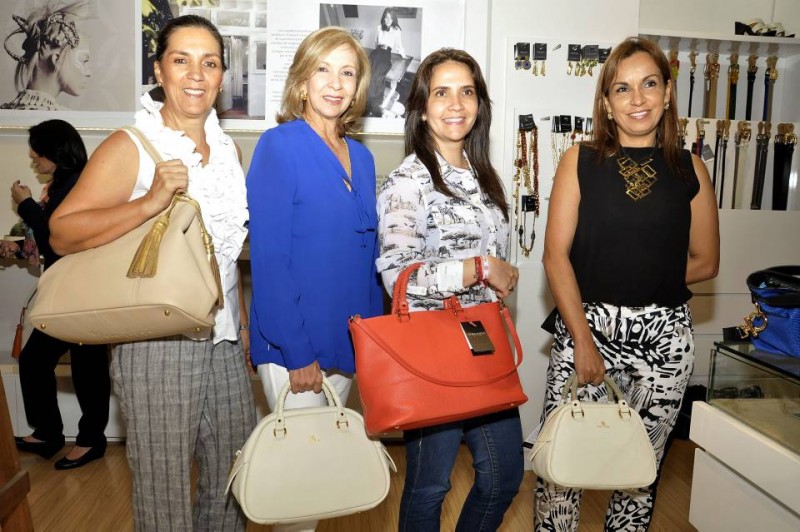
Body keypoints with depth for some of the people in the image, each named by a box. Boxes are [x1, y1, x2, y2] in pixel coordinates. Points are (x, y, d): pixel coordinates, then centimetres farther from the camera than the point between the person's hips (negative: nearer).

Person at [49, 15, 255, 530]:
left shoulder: (229, 149, 9)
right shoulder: (130, 148, -9)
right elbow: (62, 233, -16)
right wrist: (150, 202, -28)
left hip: (223, 339, 6)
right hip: (158, 345, -5)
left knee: (234, 478, 18)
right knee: (165, 489, 9)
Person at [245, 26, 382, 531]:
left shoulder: (360, 156, 8)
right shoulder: (279, 146, -11)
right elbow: (268, 258, -16)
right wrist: (297, 352, -17)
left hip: (348, 341, 6)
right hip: (294, 345, -6)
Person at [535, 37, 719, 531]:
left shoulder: (690, 169, 5)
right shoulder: (580, 161, -1)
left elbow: (705, 262, 8)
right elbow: (556, 255, -7)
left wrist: (645, 280, -2)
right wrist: (583, 339, -12)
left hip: (665, 336, 2)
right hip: (586, 325, -1)